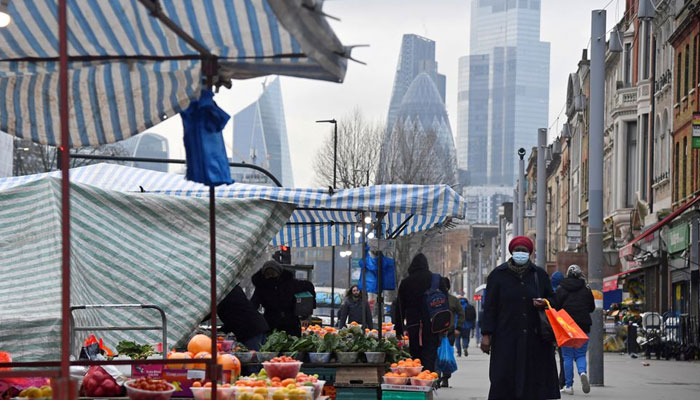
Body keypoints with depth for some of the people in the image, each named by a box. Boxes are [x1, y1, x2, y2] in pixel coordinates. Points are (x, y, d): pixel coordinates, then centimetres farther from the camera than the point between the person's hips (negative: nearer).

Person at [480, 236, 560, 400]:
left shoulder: (540, 275, 11)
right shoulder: (498, 275, 5)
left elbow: (553, 300, 18)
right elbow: (489, 306, 3)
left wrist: (544, 303, -7)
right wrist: (486, 335, -5)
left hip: (535, 339, 2)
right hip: (506, 338, -2)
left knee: (533, 382, -2)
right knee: (504, 379, -8)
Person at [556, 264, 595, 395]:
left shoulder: (560, 289, -3)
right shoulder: (586, 290, 2)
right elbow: (592, 308, 10)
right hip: (583, 326, 1)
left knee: (567, 356, 5)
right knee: (580, 354, 10)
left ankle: (569, 386, 3)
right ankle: (582, 372, -21)